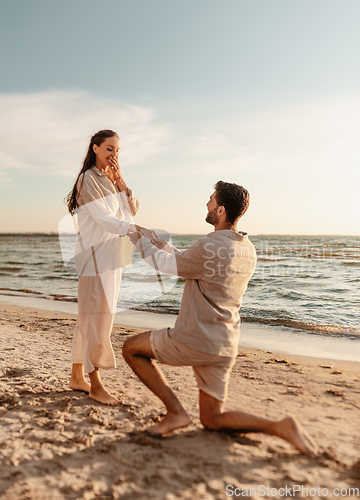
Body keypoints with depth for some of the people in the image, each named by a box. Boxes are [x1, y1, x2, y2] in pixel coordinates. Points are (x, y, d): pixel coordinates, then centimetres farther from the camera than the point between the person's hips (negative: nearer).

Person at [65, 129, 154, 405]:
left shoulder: (111, 179, 19)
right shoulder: (88, 179, -7)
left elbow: (133, 209, 10)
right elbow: (103, 219, -17)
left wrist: (119, 180, 0)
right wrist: (138, 229, -30)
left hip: (112, 256, 8)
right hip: (95, 254, -8)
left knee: (90, 318, 11)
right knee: (97, 317, -6)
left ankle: (77, 376, 22)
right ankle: (96, 385, 5)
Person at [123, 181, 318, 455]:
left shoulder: (209, 248, -21)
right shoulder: (248, 250, 6)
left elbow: (168, 265, -3)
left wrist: (141, 242, 14)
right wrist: (166, 247, 23)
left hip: (194, 341, -8)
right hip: (225, 348, 8)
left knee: (132, 348, 14)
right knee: (212, 420, 20)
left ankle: (175, 412, 7)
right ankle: (280, 427, 1)